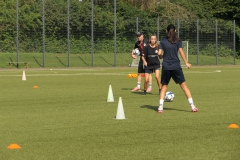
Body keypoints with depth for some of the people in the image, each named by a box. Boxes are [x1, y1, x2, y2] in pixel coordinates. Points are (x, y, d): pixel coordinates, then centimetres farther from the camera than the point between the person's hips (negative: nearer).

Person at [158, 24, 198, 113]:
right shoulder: (178, 41, 2)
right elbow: (181, 51, -8)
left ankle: (160, 107, -1)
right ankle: (192, 106, 1)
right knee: (183, 85, 4)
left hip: (165, 67, 1)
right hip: (176, 66, -1)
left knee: (164, 86, 11)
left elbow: (159, 53, 0)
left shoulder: (163, 41, 6)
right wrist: (186, 63, -4)